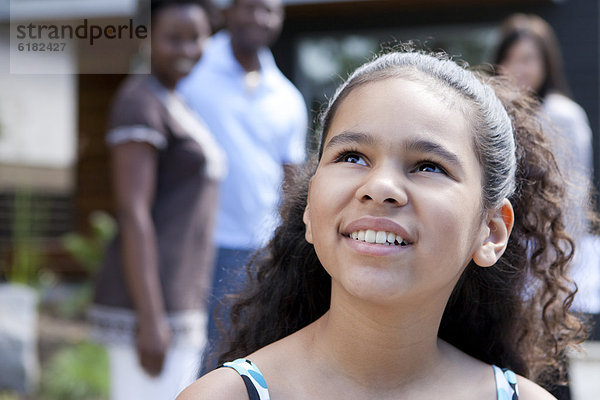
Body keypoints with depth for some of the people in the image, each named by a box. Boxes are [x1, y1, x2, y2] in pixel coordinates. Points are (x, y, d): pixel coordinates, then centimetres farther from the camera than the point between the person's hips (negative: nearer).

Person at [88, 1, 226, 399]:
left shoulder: (174, 108, 18)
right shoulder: (139, 103, -12)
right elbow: (132, 215, -19)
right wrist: (150, 319, -23)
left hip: (175, 306, 10)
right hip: (147, 304, -10)